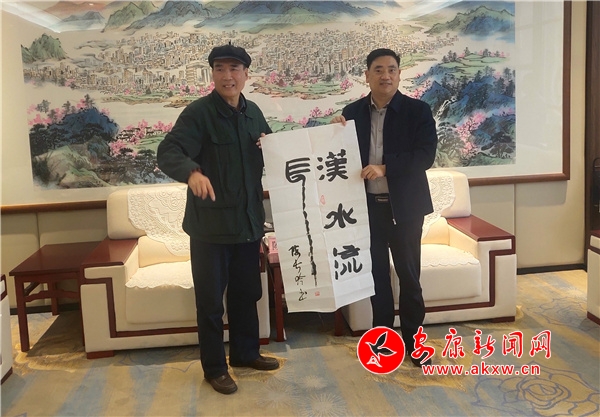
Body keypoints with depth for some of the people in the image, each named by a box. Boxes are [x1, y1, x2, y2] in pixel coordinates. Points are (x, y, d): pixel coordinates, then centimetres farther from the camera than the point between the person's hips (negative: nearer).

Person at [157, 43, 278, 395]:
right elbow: (168, 152, -23)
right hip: (211, 223, -6)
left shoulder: (254, 112, 9)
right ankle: (215, 367, 20)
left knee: (247, 292, 19)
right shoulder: (198, 112, -11)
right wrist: (192, 172, -44)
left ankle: (246, 352, 36)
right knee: (211, 299, 5)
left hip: (249, 220, 6)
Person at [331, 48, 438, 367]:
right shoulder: (352, 112, 3)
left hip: (404, 206, -2)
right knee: (376, 274, 12)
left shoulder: (418, 110, -5)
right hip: (367, 206, 2)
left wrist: (384, 167, -24)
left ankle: (413, 339, 23)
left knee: (409, 275, 7)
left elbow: (425, 155, -14)